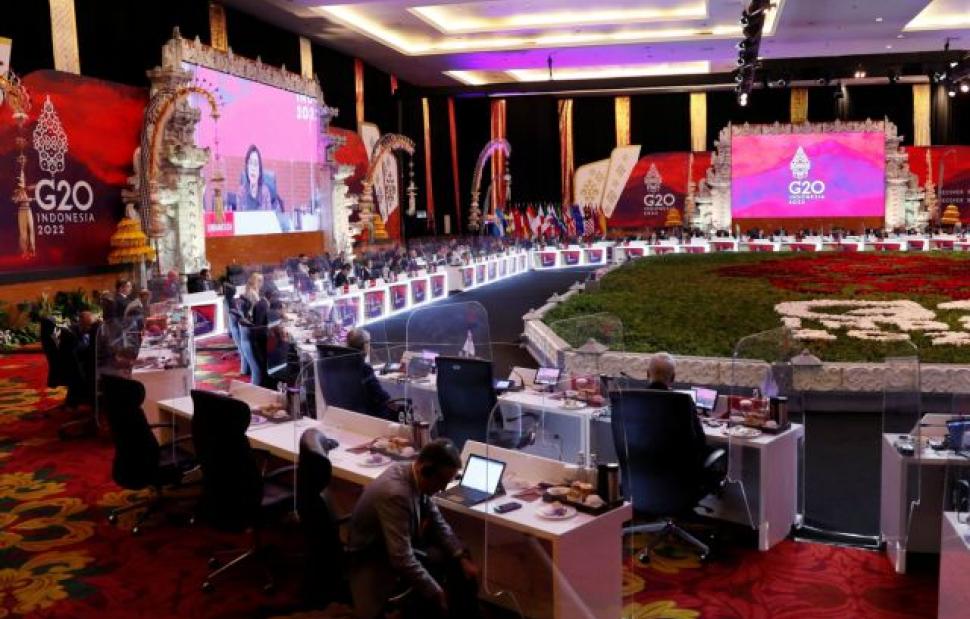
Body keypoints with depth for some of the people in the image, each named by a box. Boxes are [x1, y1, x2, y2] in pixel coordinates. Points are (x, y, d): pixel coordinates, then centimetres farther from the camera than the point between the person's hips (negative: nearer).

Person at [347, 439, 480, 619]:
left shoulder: (414, 475, -9)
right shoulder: (396, 494, -35)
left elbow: (436, 520, 4)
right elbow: (402, 558, -34)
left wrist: (462, 557, -4)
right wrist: (436, 593, -24)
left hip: (401, 546, 9)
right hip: (372, 560, -9)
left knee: (459, 563, 5)